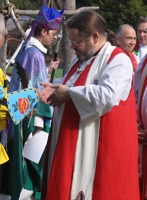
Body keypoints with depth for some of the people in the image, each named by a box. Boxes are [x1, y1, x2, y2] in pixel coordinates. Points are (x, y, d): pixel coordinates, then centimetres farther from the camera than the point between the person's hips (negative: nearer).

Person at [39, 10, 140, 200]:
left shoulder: (118, 60, -14)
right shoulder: (80, 58, 14)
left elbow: (108, 96, -29)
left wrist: (69, 94, -19)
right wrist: (55, 89, 3)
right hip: (71, 144, 8)